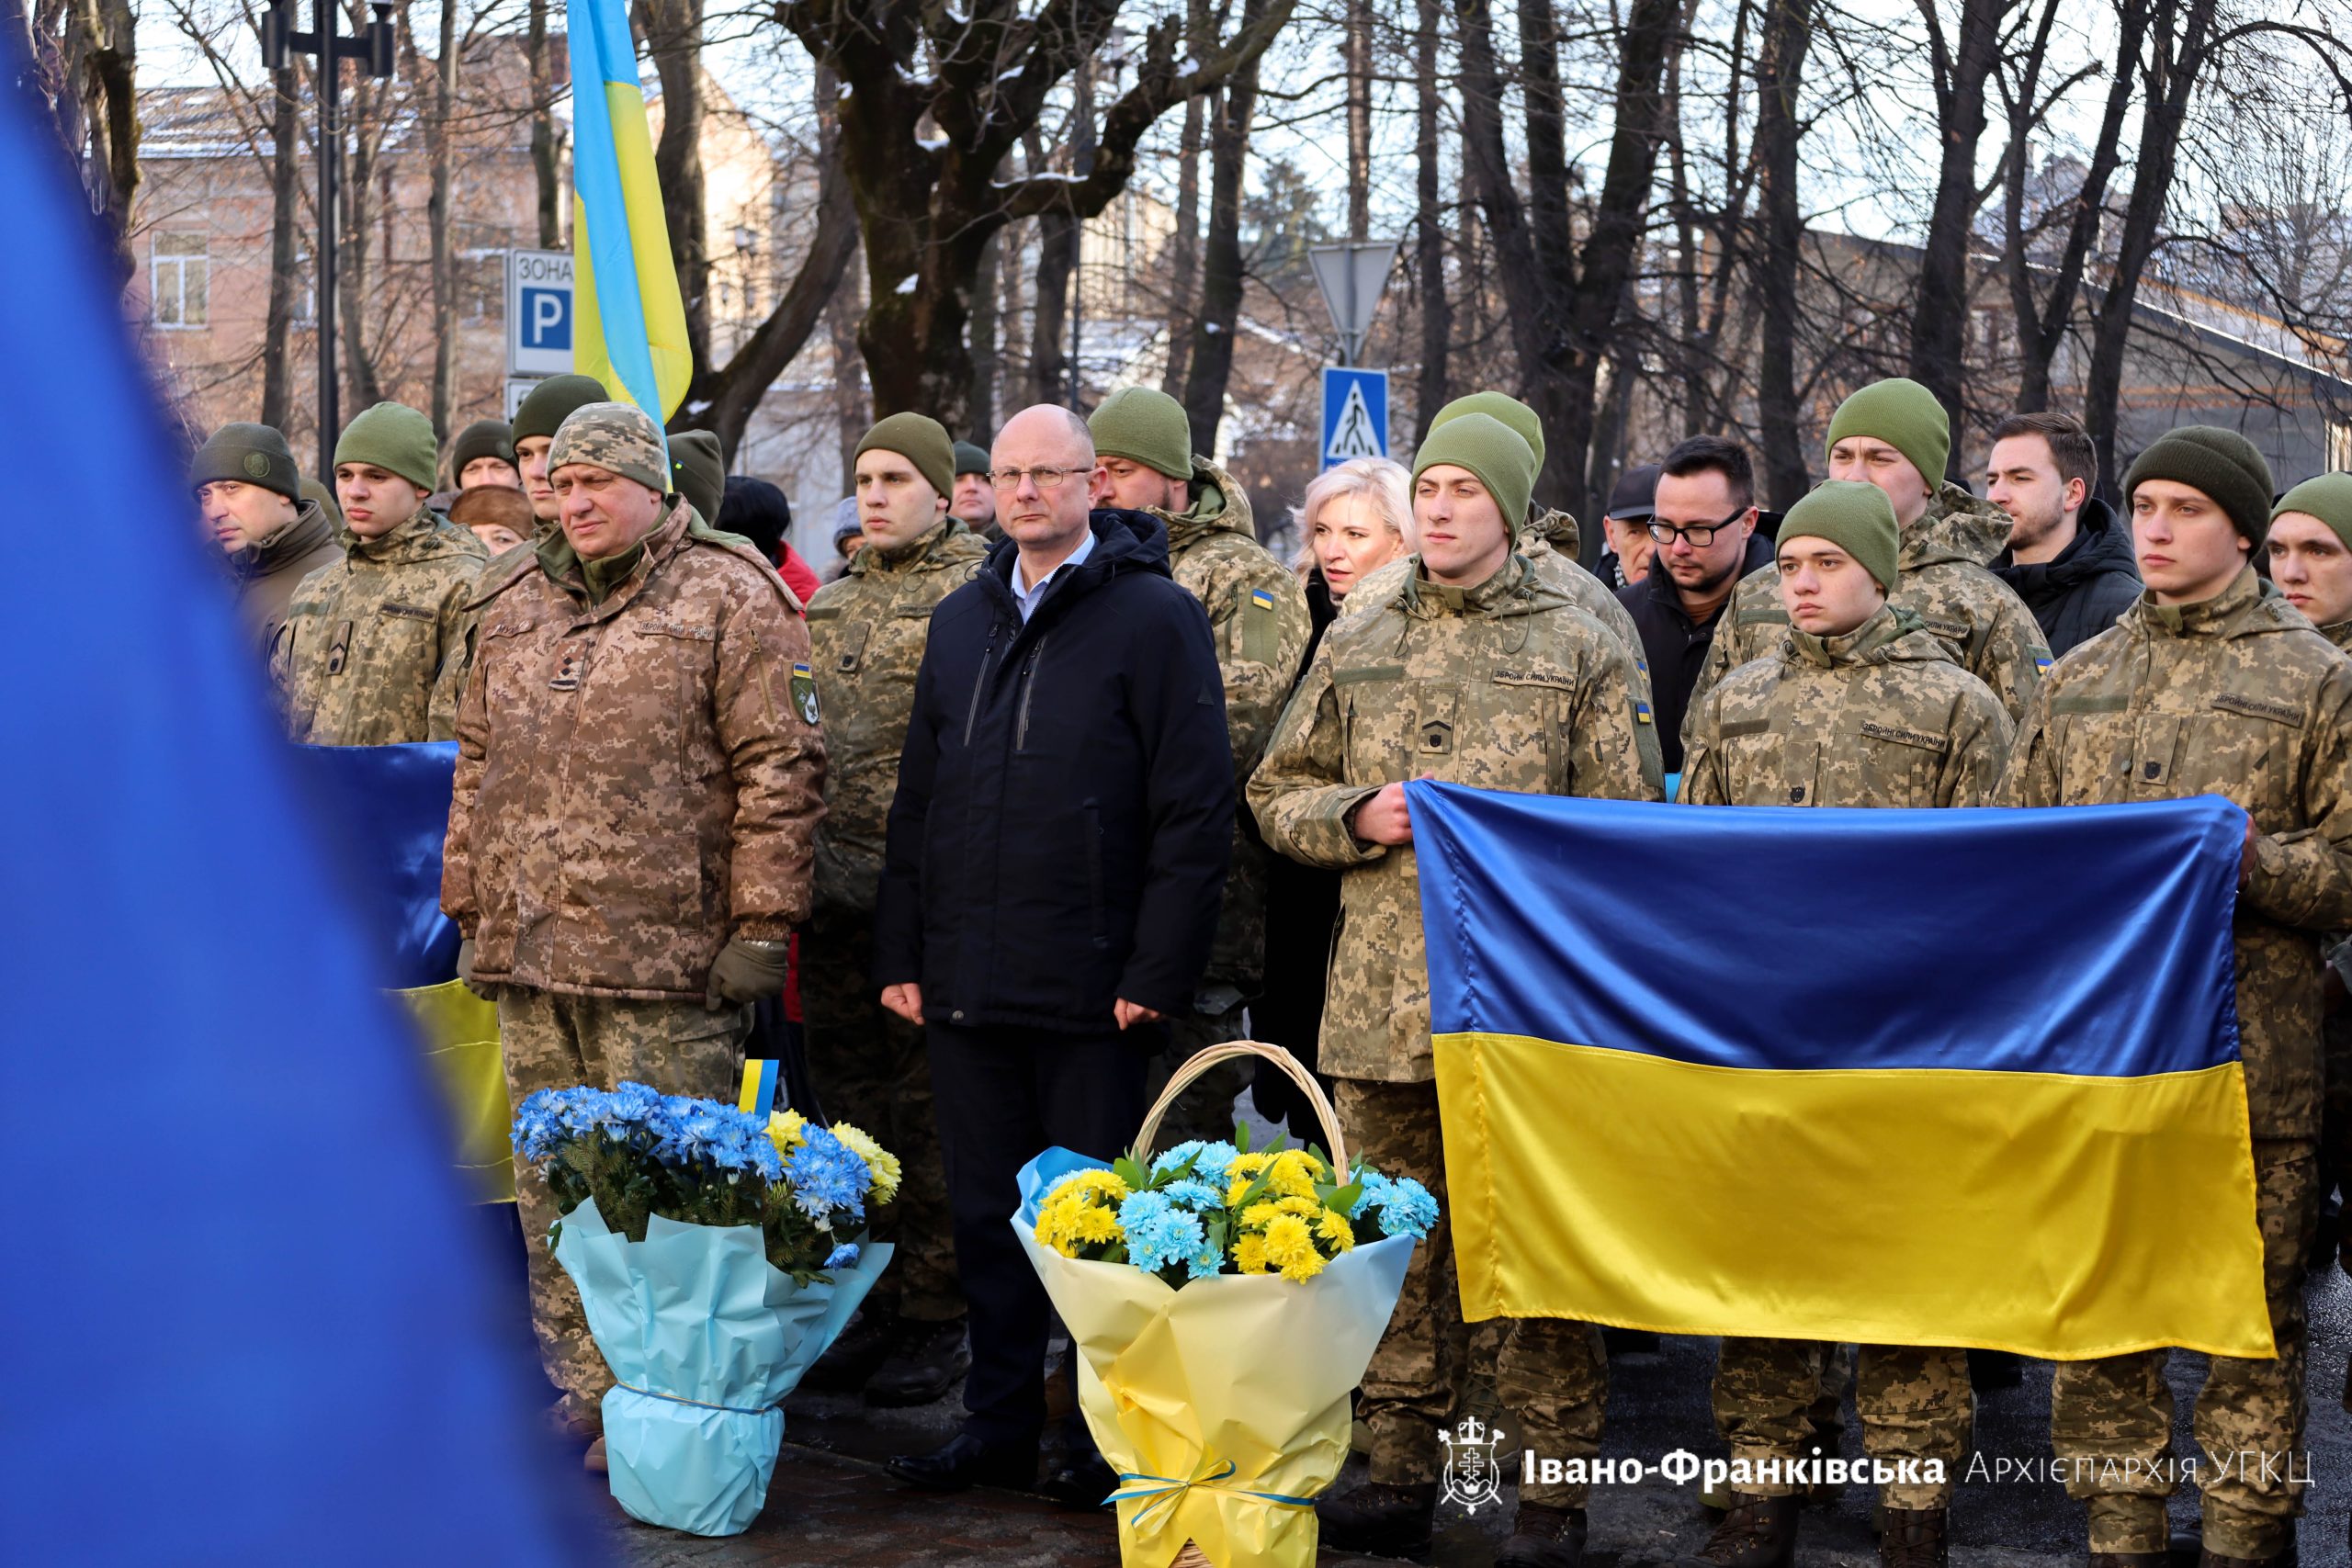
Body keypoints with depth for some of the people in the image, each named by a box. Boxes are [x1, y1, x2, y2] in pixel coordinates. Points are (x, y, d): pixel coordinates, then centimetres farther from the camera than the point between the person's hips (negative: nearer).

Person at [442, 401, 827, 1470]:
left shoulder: (729, 600, -3)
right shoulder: (514, 604, 17)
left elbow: (779, 770, -7)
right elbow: (478, 765, 23)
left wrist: (761, 924, -11)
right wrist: (470, 907, 18)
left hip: (663, 963, -6)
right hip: (528, 956, 7)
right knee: (552, 1190, 10)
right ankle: (583, 1393, 20)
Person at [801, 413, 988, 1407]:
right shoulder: (829, 601, 17)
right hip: (834, 892, 7)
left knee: (930, 1108, -1)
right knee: (851, 1100, 12)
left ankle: (937, 1319, 7)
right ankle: (869, 1302, 23)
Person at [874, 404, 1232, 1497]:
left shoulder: (1155, 618, -5)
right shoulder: (960, 623, 14)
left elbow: (1194, 813, -10)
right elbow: (916, 801, 18)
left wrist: (1156, 974, -14)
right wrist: (900, 952, 10)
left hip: (1091, 995, -6)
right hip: (966, 988, 6)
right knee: (986, 1217, 12)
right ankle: (999, 1426, 23)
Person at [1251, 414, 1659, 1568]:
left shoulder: (1580, 651, 5)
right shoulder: (1355, 649, 15)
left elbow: (1625, 826, 3)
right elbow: (1278, 795, 17)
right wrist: (1358, 817, -1)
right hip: (1382, 1000, 3)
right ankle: (1398, 1473, 18)